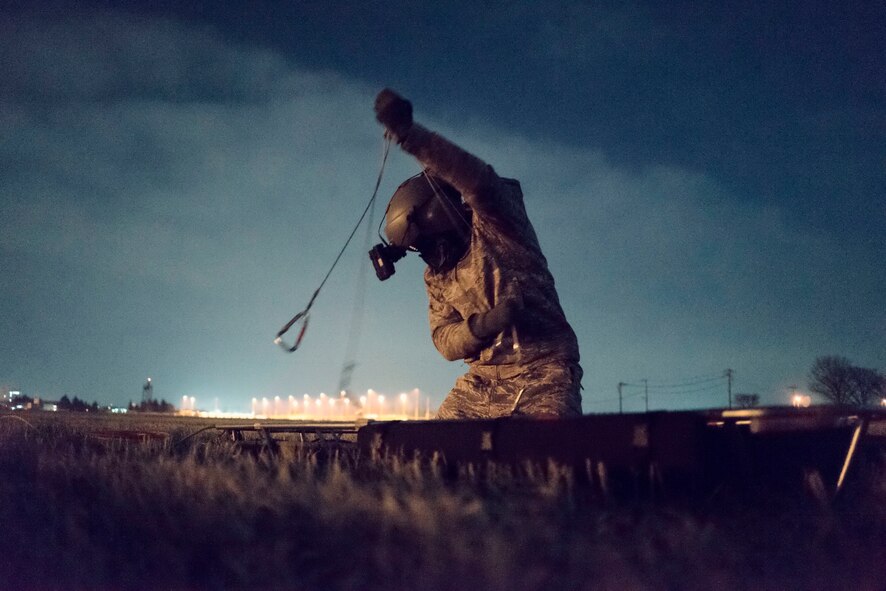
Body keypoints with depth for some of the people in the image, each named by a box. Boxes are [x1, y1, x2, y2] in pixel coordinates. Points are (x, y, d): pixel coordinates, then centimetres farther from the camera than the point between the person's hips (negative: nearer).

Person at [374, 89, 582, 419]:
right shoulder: (436, 275, 16)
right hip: (481, 383, 7)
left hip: (542, 374, -7)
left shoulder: (493, 218, -3)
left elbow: (476, 177, -25)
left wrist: (407, 133, -37)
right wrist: (478, 325, -16)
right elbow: (444, 340, 8)